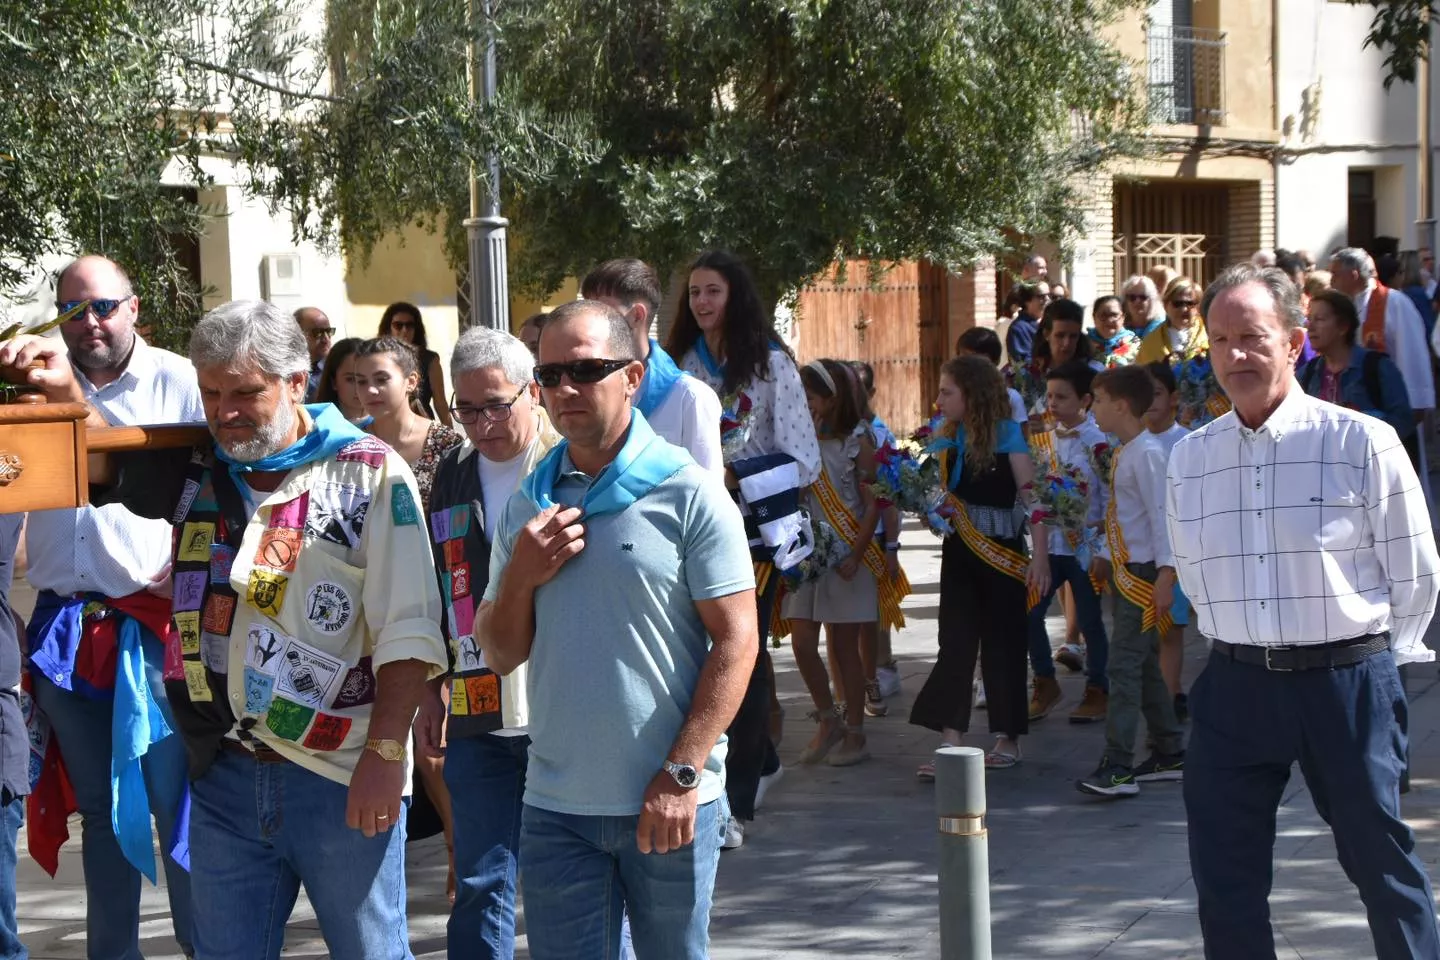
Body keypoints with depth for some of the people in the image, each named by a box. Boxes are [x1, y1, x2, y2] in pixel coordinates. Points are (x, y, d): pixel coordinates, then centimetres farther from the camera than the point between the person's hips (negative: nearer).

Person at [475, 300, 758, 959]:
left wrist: (681, 775, -14)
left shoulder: (687, 493, -5)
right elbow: (500, 655, 11)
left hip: (668, 805, -4)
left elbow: (736, 640, -9)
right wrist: (520, 577, -8)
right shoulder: (528, 505, 9)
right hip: (555, 805, 4)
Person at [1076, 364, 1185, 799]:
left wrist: (1165, 573, -23)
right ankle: (1170, 754, 22)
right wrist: (1105, 555, 22)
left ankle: (1117, 766, -13)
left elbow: (1161, 514, -20)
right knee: (1144, 666, 14)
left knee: (1124, 666, -12)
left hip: (1144, 574, -10)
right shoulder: (1123, 452, 14)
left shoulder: (1147, 453, -16)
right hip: (1124, 571, 10)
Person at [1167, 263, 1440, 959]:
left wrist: (1371, 659, 5)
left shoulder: (1363, 443, -8)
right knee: (1223, 877, 6)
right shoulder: (1190, 459, 5)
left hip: (1347, 684, -4)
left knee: (1381, 862, 6)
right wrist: (1245, 649, 13)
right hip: (1235, 686, 4)